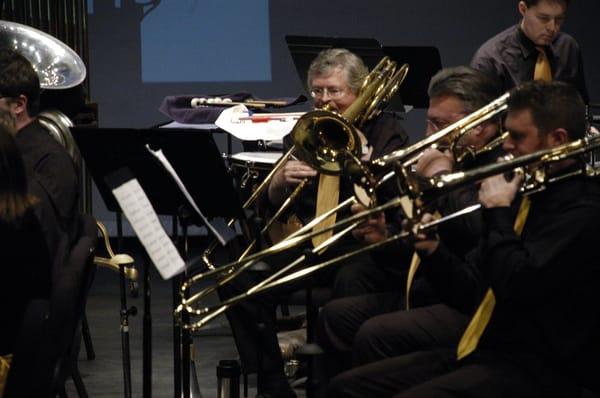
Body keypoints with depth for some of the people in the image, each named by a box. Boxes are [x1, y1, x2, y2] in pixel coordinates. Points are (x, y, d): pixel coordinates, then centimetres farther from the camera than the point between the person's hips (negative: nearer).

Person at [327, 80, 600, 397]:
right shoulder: (527, 197, 18)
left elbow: (516, 285, -23)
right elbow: (471, 295, 19)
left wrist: (497, 211, -9)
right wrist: (432, 249, 0)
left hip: (536, 371, -10)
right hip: (482, 352, 10)